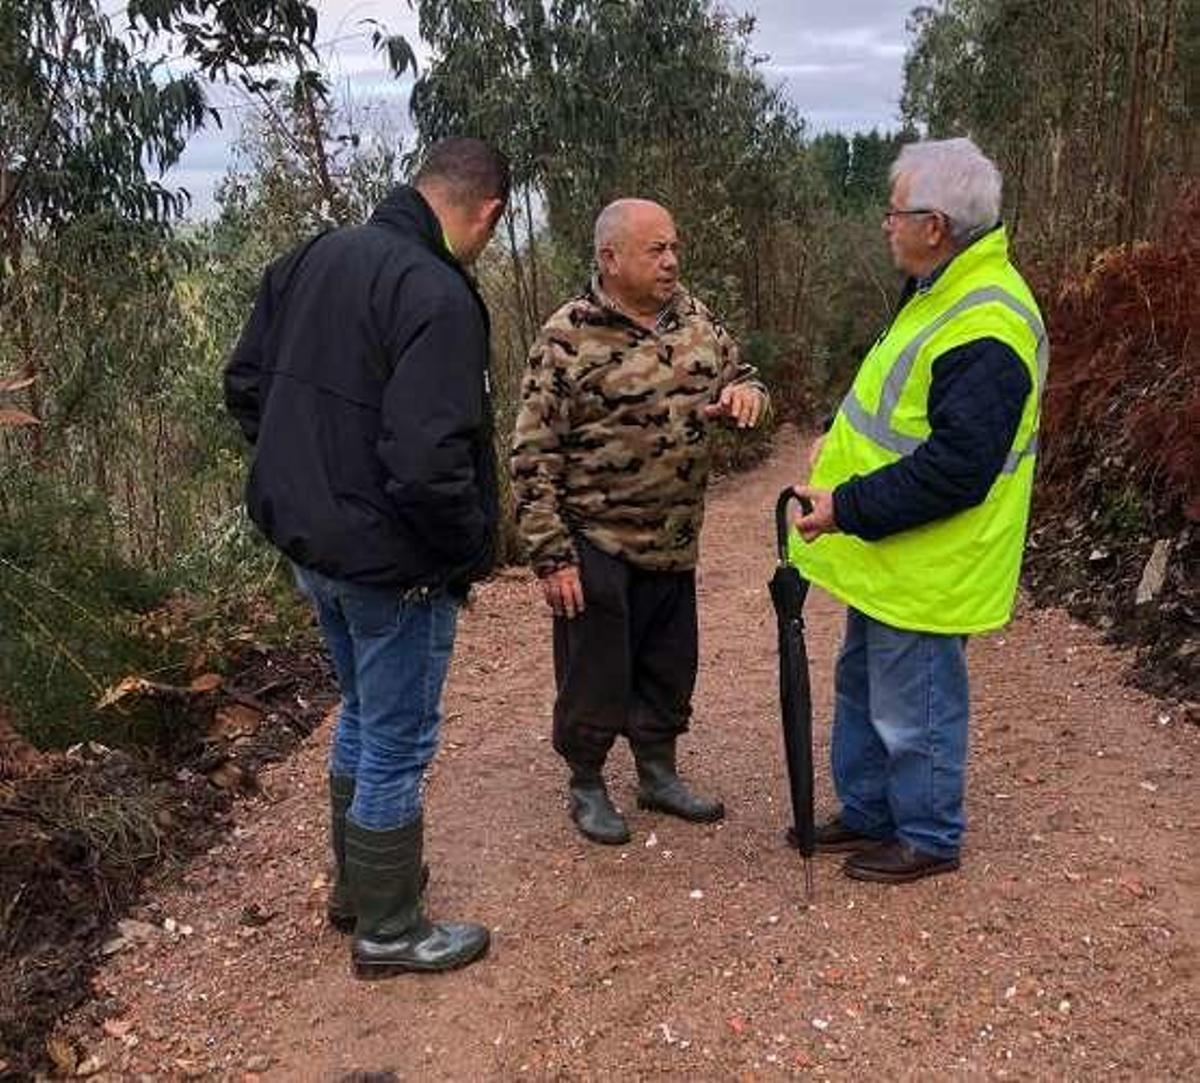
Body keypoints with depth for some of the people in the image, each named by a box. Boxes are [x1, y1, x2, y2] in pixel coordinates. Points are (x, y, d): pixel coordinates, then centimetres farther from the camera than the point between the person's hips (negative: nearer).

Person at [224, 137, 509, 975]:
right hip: (394, 561, -9)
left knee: (363, 715, 25)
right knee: (399, 742, 8)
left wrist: (310, 472, 16)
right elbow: (425, 460, -30)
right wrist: (470, 551, -14)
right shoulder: (437, 295, -23)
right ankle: (388, 932, 25)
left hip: (311, 540, 9)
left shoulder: (314, 260, 5)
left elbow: (245, 384, 12)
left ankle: (356, 886, 41)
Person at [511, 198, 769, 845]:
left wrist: (743, 393, -9)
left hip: (674, 544, 6)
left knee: (670, 668, 17)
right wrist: (551, 556, -16)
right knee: (595, 673, 6)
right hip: (597, 546, -6)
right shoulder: (568, 338, -14)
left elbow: (739, 375, 17)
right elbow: (533, 456, -14)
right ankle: (586, 786, 27)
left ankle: (659, 774, 36)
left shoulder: (694, 318, 4)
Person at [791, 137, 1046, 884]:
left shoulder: (983, 331, -27)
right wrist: (842, 443, 9)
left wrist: (846, 508, -24)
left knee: (914, 711, 7)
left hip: (926, 571, -10)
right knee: (863, 687, 22)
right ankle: (867, 813, 39)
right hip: (891, 557, 11)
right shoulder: (945, 291, 7)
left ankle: (929, 839, 28)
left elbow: (955, 468, -30)